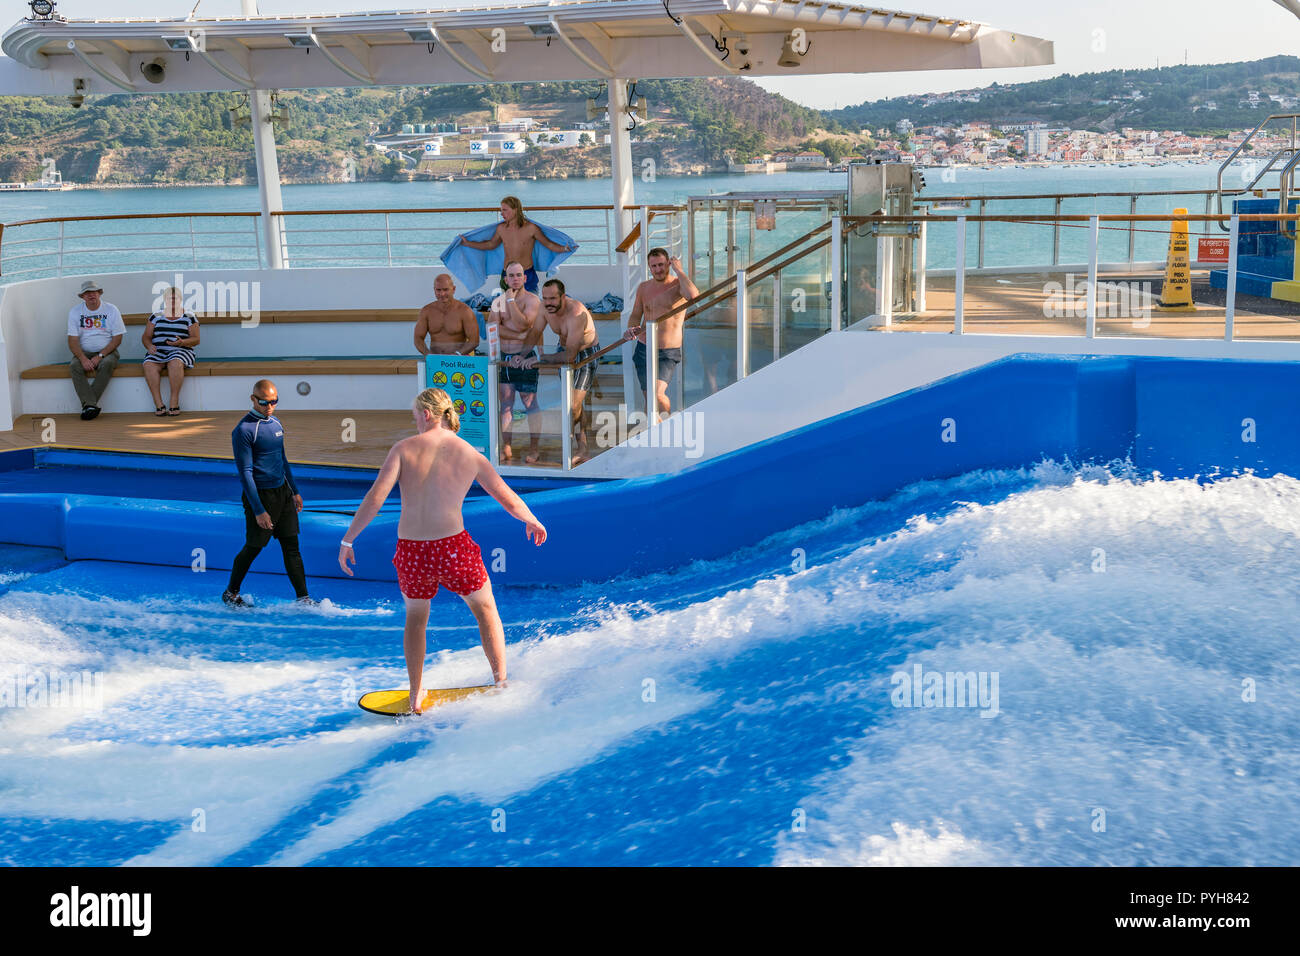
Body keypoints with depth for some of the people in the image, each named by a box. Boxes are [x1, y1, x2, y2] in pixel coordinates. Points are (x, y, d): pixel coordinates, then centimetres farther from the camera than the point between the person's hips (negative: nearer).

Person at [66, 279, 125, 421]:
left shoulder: (111, 310, 0)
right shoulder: (75, 312, 3)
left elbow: (117, 338, -3)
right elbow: (73, 340, -3)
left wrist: (100, 356, -16)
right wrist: (83, 359, -21)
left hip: (107, 352, -1)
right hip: (84, 353, 2)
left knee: (107, 364, -35)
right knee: (74, 366, -30)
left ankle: (87, 405, -33)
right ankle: (91, 405, -40)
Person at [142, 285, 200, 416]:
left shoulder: (189, 317, 10)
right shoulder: (156, 316, 16)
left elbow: (196, 339, 4)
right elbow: (146, 337, 14)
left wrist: (182, 342, -17)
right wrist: (149, 346, -9)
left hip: (180, 351, -2)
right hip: (158, 352, 2)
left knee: (175, 363, -38)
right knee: (149, 365, -31)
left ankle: (174, 403, -34)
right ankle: (158, 405, -34)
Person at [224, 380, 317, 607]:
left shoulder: (275, 422, 9)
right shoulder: (244, 430, -16)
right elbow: (245, 473, -17)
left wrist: (295, 491, 22)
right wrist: (258, 510, -20)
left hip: (282, 491, 7)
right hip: (261, 494, -7)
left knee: (291, 546, 6)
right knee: (253, 548, 4)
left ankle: (303, 598, 8)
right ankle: (230, 593, 23)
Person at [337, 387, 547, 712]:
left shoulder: (404, 448, -2)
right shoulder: (472, 456, 1)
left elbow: (375, 498, -10)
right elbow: (510, 502, 9)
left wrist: (347, 540, -2)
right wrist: (533, 522, 29)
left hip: (410, 551, 1)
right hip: (453, 548, -1)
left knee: (415, 618, 28)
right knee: (485, 609, 25)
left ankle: (416, 696, 30)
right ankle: (501, 684, 26)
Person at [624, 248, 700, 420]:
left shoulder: (678, 285, -8)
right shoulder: (643, 288, 6)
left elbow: (693, 295, -32)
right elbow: (635, 315, 16)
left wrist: (679, 270, -21)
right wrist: (631, 329, -7)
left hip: (668, 353, -5)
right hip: (644, 349, 5)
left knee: (658, 394, -20)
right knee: (648, 397, 11)